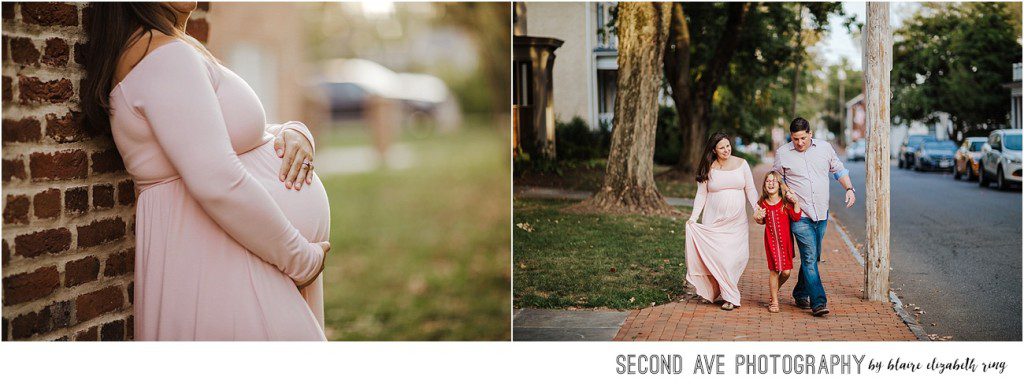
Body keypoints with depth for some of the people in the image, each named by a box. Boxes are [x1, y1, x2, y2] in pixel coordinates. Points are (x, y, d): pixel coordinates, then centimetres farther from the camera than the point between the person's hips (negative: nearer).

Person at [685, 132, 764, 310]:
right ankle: (730, 297, 2)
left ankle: (727, 289, 13)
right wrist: (694, 217, -8)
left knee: (738, 256, -6)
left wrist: (756, 205, -10)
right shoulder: (708, 169, 1)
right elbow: (701, 195, 3)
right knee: (720, 257, -9)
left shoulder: (741, 164, 5)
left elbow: (750, 189, 7)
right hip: (714, 221, -1)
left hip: (737, 221, 2)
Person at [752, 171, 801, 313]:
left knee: (786, 272, 0)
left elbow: (796, 218, -14)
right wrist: (758, 219, -4)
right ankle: (774, 301, 11)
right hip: (771, 241, 1)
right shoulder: (763, 203, 1)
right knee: (774, 270, -1)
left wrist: (796, 202, -24)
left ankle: (775, 289, 30)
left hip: (785, 240, -1)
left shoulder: (786, 202, -5)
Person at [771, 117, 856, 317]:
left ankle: (800, 294, 26)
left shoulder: (824, 148, 6)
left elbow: (839, 170, 18)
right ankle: (818, 302, -15)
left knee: (812, 256, 11)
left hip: (822, 213, 4)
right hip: (800, 215, -3)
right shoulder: (782, 153, 0)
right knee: (809, 257, -12)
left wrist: (849, 189, 5)